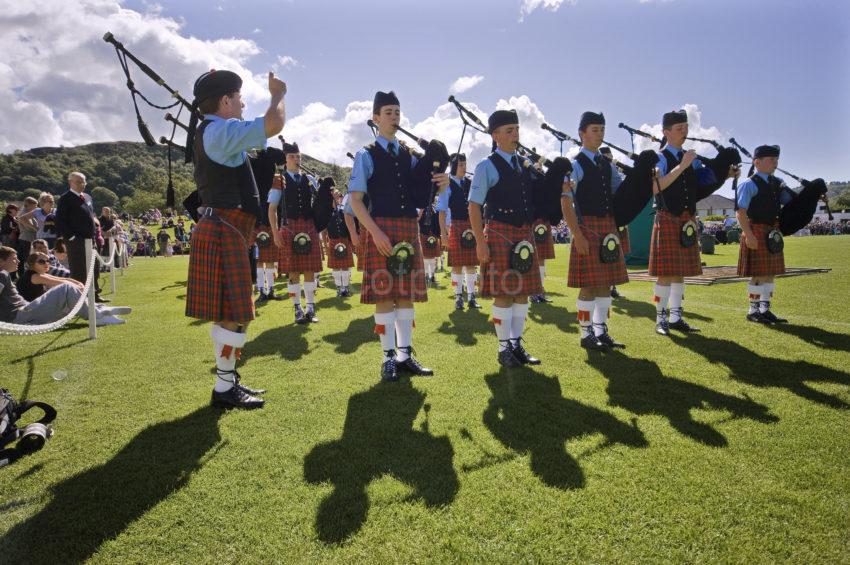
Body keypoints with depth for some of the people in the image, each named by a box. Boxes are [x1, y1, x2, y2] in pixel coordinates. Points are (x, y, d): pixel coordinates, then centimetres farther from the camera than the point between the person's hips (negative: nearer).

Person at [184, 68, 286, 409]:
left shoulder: (208, 131, 19)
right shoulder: (222, 130, -12)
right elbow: (273, 125, -21)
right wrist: (278, 94, -1)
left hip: (222, 229, 11)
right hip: (224, 232, -11)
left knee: (227, 313, 13)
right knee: (233, 315, -6)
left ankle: (228, 380, 23)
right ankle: (224, 390, 3)